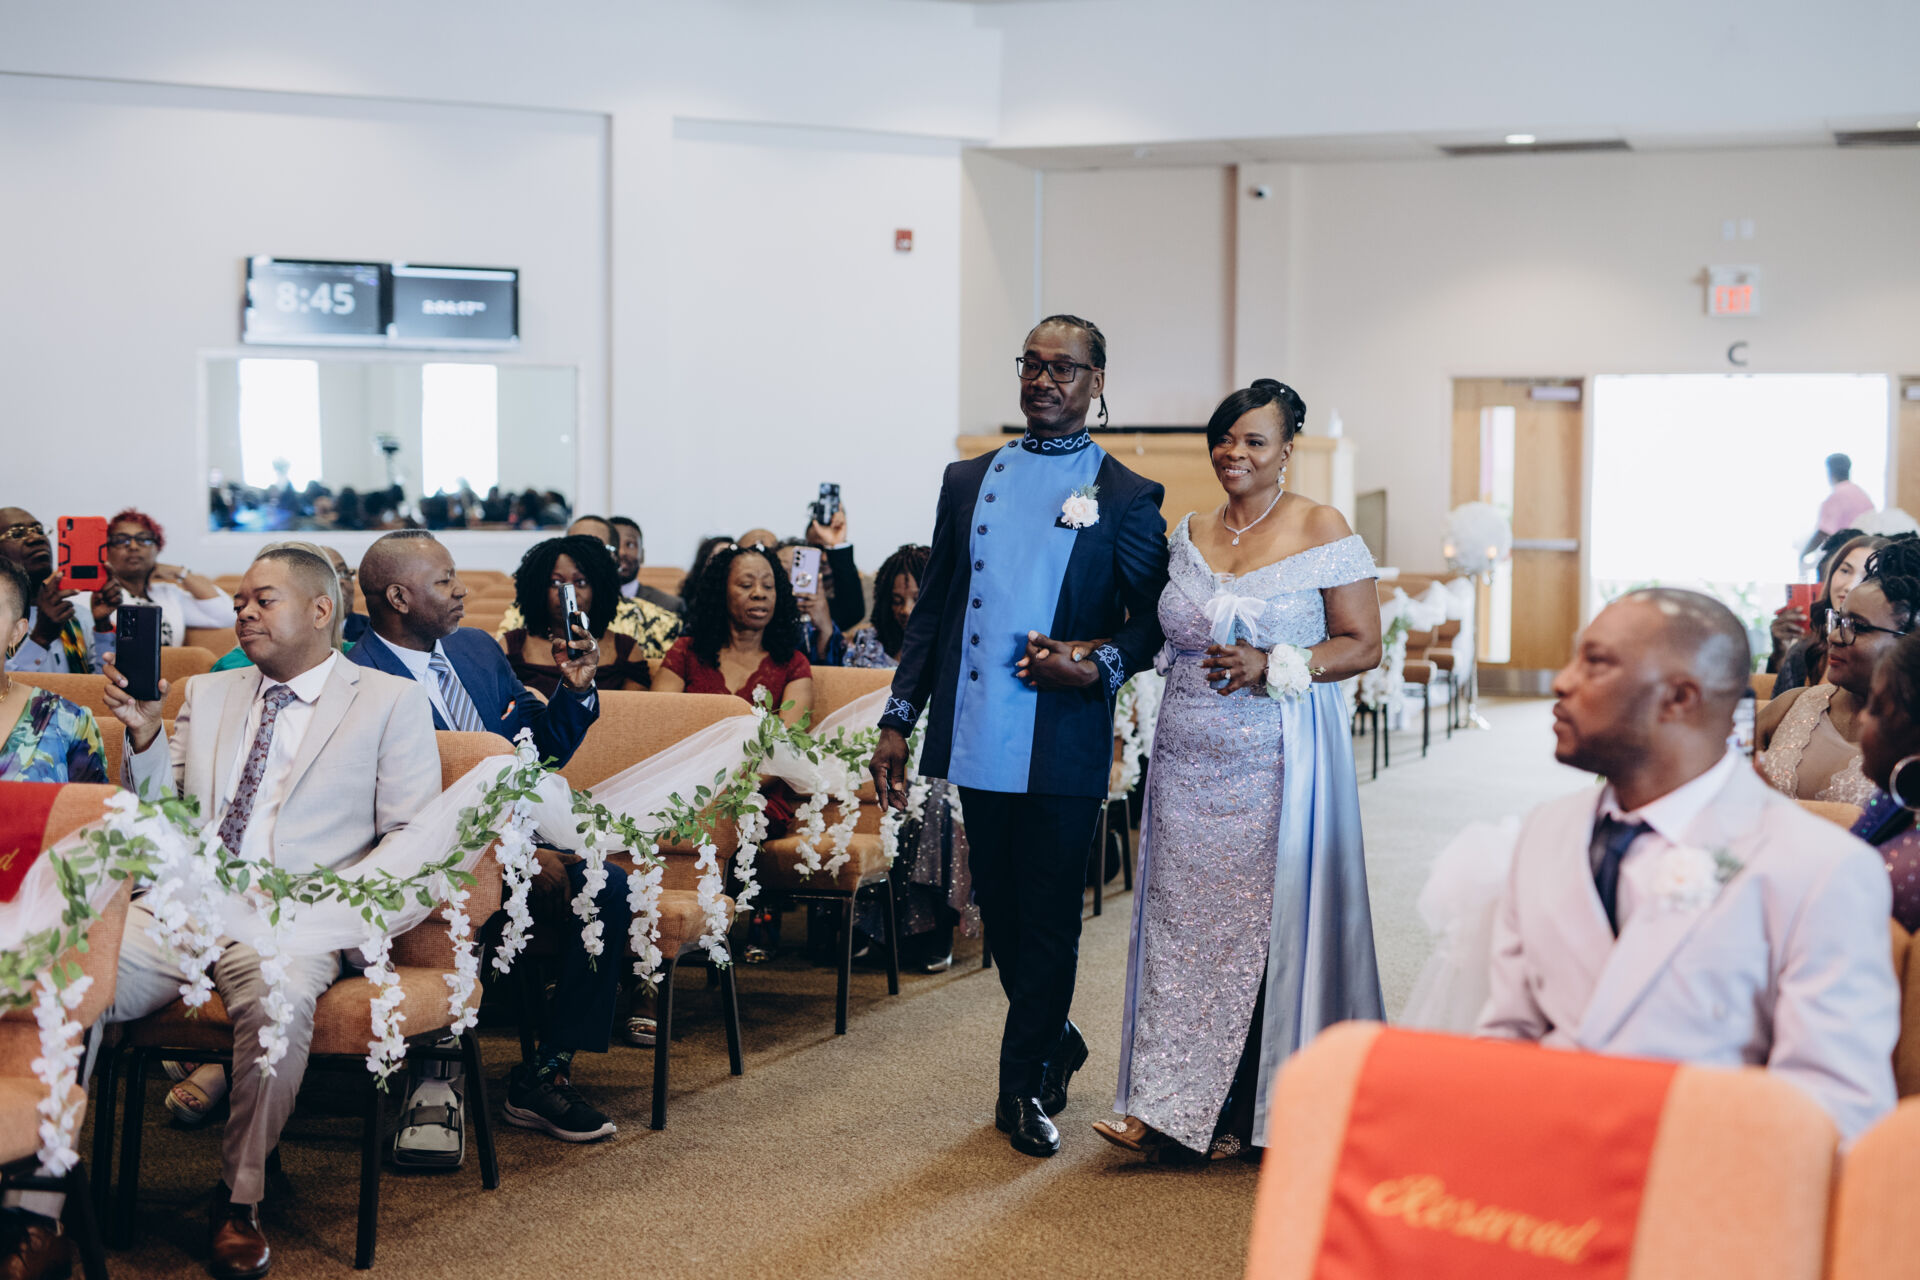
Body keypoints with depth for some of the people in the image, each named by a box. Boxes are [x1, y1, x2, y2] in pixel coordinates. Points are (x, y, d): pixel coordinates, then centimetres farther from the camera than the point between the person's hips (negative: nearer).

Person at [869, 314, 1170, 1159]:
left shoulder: (1127, 497, 1)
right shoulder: (967, 481, 11)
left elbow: (1154, 619, 3)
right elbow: (931, 610, 13)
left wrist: (1100, 664, -16)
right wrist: (897, 720, 7)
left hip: (1063, 746, -4)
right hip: (978, 739, 4)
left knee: (1048, 917, 3)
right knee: (999, 909, 13)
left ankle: (1024, 1086, 16)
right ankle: (1055, 1042, 35)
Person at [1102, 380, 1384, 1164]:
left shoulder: (1321, 532, -4)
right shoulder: (1191, 534, 12)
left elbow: (1363, 645, -6)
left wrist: (1270, 667, -18)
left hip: (1278, 761, -5)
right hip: (1190, 760, 5)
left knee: (1265, 920, -3)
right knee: (1182, 917, 2)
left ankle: (1248, 1113, 7)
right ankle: (1173, 1107, 5)